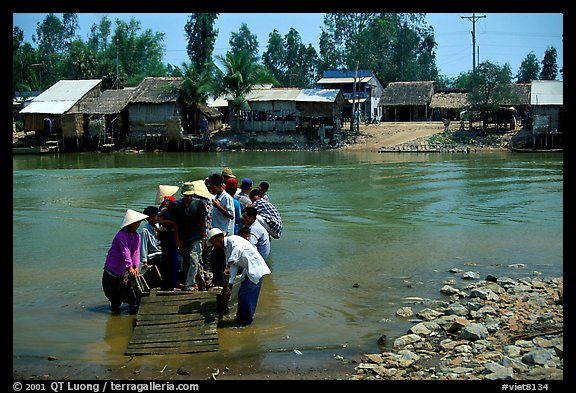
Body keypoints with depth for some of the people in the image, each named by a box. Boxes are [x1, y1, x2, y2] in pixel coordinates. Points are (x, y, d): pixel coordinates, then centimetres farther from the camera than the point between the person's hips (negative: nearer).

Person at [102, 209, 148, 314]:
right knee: (115, 288, 7)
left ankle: (134, 307, 5)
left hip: (127, 268, 5)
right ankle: (115, 305, 27)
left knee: (132, 285, -5)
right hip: (114, 267, -5)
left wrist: (136, 266, -13)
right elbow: (125, 251, -29)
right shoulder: (121, 235, -21)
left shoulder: (137, 235, 1)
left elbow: (136, 251, -3)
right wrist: (130, 267, -34)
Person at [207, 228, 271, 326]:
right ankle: (242, 317, 28)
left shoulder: (232, 239, -15)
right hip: (249, 270, 10)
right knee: (242, 294, 15)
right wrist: (227, 285, 6)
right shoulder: (226, 248, 15)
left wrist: (228, 265, -44)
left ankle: (245, 320, 8)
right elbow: (233, 267, 13)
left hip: (255, 269, -10)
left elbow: (238, 248, -39)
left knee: (244, 295, -5)